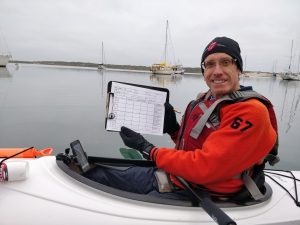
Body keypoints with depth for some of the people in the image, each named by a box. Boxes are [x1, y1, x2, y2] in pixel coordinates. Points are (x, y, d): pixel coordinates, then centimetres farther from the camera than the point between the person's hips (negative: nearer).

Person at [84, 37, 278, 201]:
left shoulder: (251, 113, -21)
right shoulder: (206, 99, 4)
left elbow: (205, 167, -27)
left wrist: (150, 151, -18)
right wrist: (173, 129, -5)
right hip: (168, 175, 7)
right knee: (97, 176, 10)